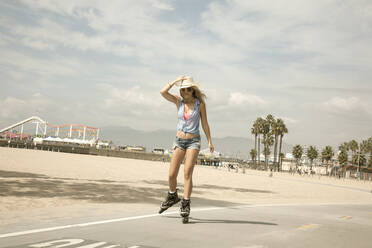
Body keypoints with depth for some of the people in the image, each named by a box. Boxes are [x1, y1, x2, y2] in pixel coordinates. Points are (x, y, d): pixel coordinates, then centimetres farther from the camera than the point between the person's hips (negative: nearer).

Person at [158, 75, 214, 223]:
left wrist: (209, 141, 2)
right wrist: (176, 80, -4)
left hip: (193, 141, -3)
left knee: (187, 172, -16)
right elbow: (163, 92, -9)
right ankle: (172, 196, 30)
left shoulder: (200, 103, 0)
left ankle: (185, 204, -12)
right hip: (179, 140, 3)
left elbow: (204, 123, 4)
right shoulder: (178, 101, 5)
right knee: (172, 174, 3)